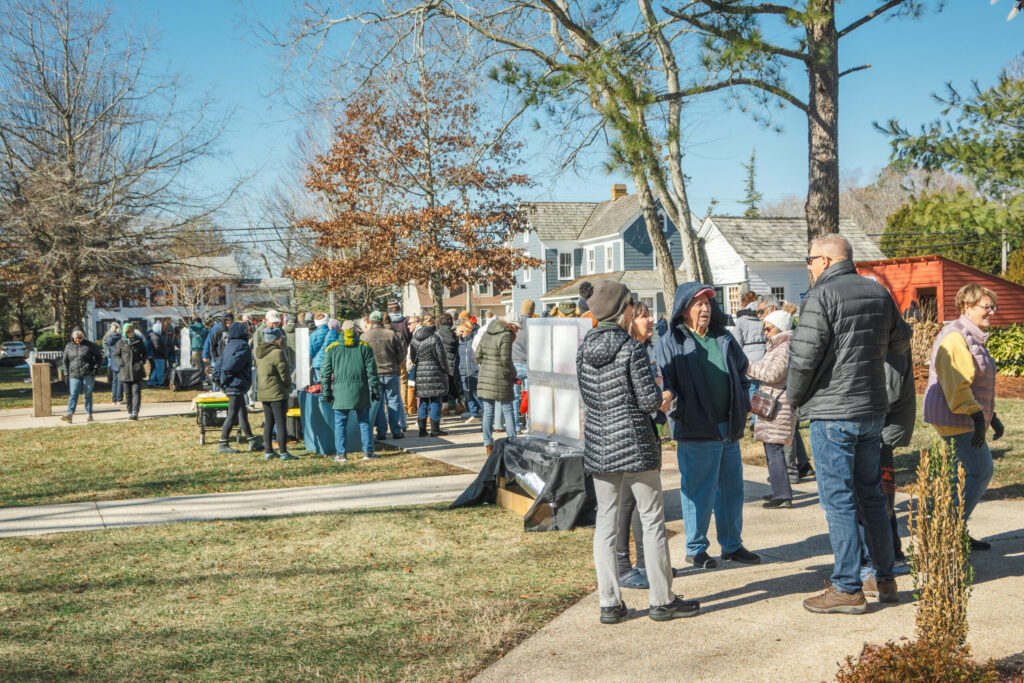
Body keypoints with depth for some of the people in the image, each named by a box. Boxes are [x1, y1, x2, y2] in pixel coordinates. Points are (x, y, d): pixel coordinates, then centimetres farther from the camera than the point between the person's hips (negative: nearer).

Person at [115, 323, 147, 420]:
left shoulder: (138, 341, 5)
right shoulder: (121, 343, 3)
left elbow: (144, 353, 14)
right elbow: (116, 354, 10)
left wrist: (142, 362, -1)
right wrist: (121, 363, -6)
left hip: (137, 370, -1)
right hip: (125, 371, 1)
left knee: (136, 392, -10)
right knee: (128, 393, 7)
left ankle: (135, 412, -15)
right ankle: (130, 411, 19)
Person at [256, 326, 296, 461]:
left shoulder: (259, 353, 11)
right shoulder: (277, 353, -16)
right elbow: (284, 374, -14)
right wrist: (289, 387, 3)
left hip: (263, 393, 8)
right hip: (277, 393, -8)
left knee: (268, 423, 14)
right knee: (281, 423, -3)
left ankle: (268, 451, 18)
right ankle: (283, 452, -1)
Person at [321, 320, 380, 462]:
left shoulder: (332, 348, 6)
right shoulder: (364, 347, 5)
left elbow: (325, 372, 3)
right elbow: (371, 370, 3)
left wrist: (326, 392, 7)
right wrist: (375, 390, 7)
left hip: (340, 391, 0)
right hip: (361, 390, 0)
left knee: (340, 423, 6)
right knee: (364, 421, 10)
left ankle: (341, 454, 3)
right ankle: (367, 452, 8)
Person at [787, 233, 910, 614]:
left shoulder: (822, 296, -13)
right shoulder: (879, 293, 9)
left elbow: (804, 357, -18)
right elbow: (901, 343, 22)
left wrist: (795, 398, -2)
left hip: (832, 414, -7)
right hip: (873, 410, 7)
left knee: (838, 500, -1)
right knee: (870, 494, 17)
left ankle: (847, 589, 3)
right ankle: (886, 579, 23)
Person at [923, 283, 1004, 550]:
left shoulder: (973, 337, 18)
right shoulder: (955, 338, -16)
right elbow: (957, 384, -24)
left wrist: (991, 417, 23)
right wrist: (977, 416, -27)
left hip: (968, 418, 10)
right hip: (956, 419, -10)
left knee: (979, 473, 10)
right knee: (980, 472, -9)